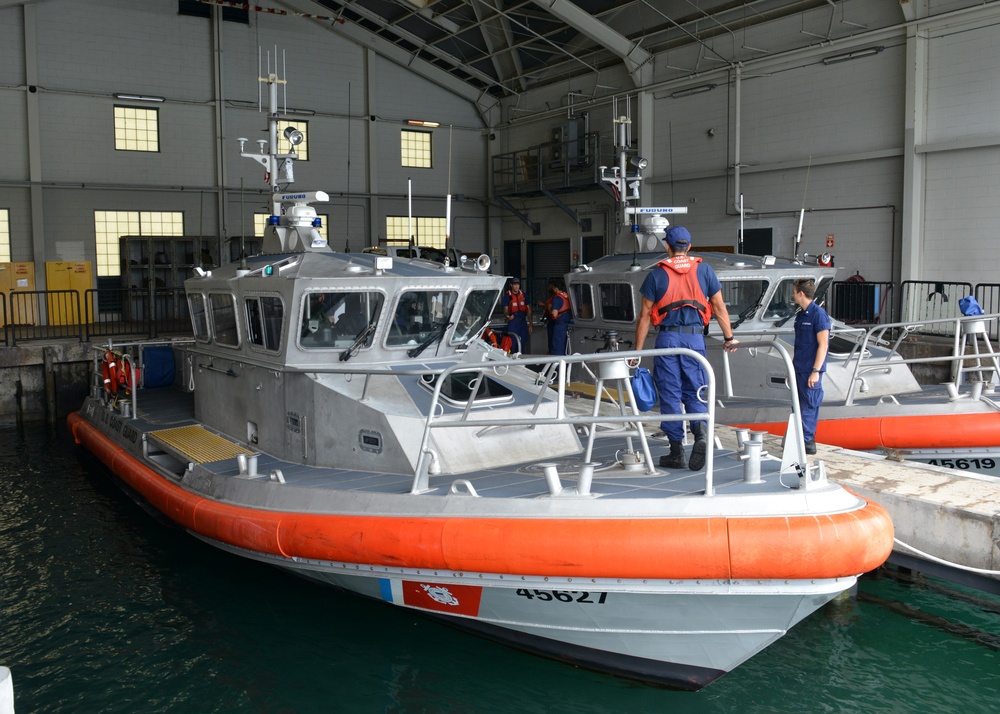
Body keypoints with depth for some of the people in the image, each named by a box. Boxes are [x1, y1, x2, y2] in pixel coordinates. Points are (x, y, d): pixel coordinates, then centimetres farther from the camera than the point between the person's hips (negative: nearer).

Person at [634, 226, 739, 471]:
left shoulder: (656, 274, 3)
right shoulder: (704, 270, 7)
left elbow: (645, 315, 2)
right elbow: (719, 307, 8)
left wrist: (637, 350, 6)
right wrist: (729, 337, 17)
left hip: (667, 338, -1)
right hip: (695, 337, 1)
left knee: (670, 394, 5)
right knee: (695, 392, 11)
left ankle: (676, 452, 8)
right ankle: (701, 431, -15)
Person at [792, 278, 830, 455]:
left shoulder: (819, 314, -13)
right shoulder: (800, 315, 14)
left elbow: (823, 345, -16)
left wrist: (815, 371, -20)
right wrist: (792, 367, 20)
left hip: (810, 370, -9)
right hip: (799, 369, 9)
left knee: (809, 406, -5)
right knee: (799, 406, 13)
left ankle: (807, 442, 0)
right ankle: (801, 439, 21)